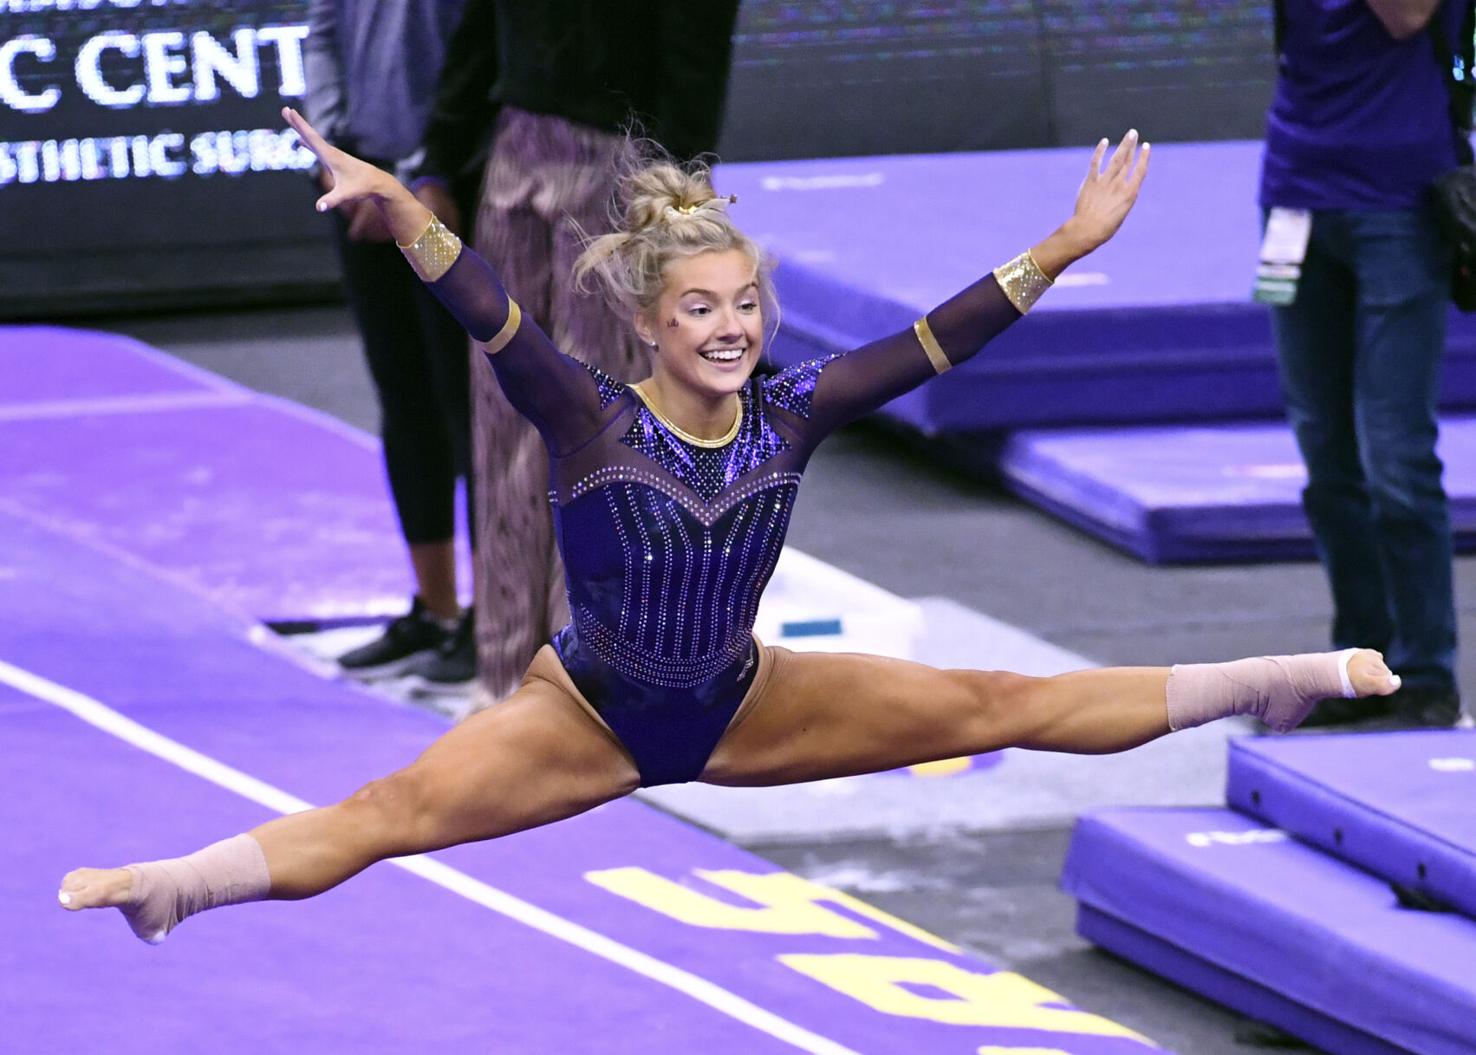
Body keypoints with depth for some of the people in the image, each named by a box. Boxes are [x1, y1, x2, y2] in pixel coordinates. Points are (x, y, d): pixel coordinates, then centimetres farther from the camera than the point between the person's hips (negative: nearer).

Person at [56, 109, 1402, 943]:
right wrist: (396, 208, -54)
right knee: (395, 811, -25)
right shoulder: (589, 419, -22)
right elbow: (488, 314, -38)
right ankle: (172, 883, -39)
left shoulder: (788, 414, -11)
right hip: (591, 714, -3)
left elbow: (936, 342, -12)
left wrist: (1069, 246, -19)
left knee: (998, 707, 6)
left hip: (740, 707, 4)